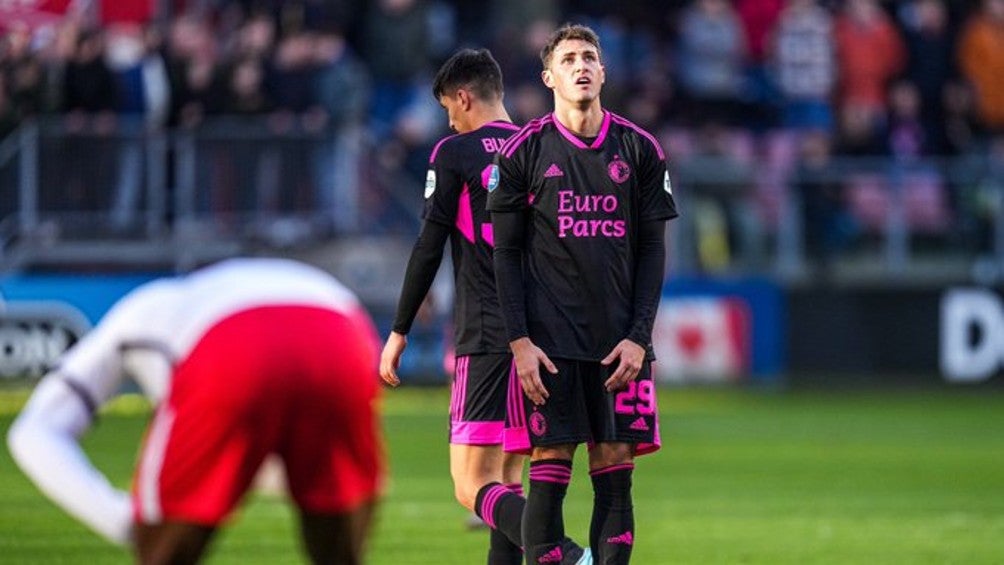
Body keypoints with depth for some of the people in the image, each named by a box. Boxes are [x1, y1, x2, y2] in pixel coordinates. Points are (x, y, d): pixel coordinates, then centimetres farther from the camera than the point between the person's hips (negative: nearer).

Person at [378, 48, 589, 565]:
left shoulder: (454, 154, -2)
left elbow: (429, 248, -4)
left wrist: (399, 330, 3)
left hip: (486, 338, -6)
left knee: (473, 487, -11)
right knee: (507, 478, 14)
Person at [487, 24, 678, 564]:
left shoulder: (640, 150, 8)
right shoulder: (524, 151, 3)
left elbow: (652, 250, 8)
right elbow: (506, 252, 2)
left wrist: (639, 338, -2)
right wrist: (519, 341, -7)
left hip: (620, 343, 2)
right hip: (549, 341, -2)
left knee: (615, 474, 0)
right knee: (548, 476, -6)